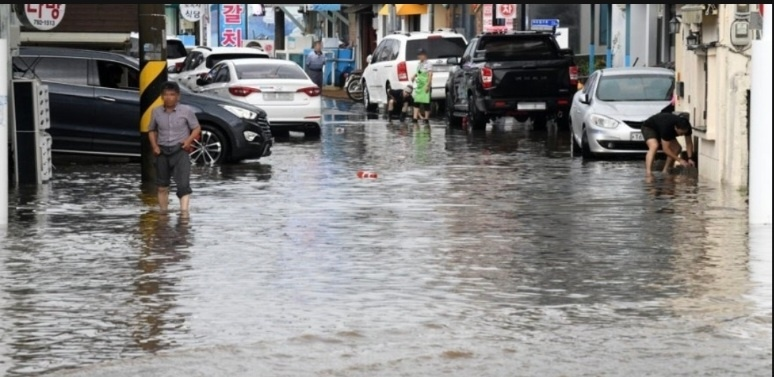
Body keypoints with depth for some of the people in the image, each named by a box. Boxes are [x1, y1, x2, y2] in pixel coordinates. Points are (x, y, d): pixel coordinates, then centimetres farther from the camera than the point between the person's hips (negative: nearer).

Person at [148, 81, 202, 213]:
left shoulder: (186, 111, -4)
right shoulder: (156, 112, 4)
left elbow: (197, 128, 3)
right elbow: (152, 130, 15)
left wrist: (189, 140, -14)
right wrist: (154, 145, 0)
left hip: (180, 151, -3)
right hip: (162, 152, 3)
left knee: (183, 183, -16)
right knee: (162, 186, 11)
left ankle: (184, 211, -22)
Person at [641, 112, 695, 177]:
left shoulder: (686, 127, -25)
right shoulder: (667, 127, -43)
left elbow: (689, 143, -11)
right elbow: (665, 149, -38)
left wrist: (690, 158, -21)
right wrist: (680, 160, -36)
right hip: (649, 127, -7)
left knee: (677, 148, -4)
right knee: (654, 146, -35)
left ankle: (666, 171, 5)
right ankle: (648, 173, -43)